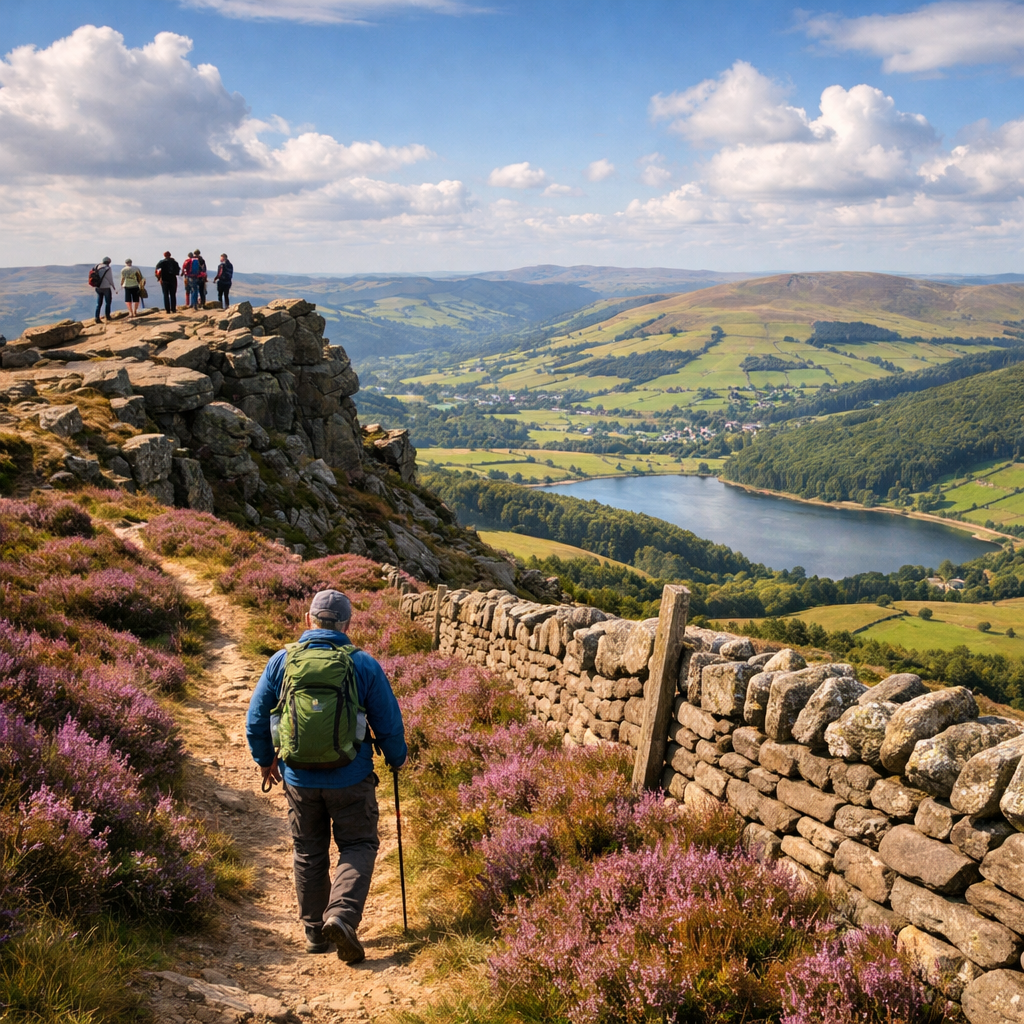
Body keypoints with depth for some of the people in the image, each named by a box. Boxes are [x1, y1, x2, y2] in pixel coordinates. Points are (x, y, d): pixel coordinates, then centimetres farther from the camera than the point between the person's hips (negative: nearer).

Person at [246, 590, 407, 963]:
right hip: (350, 778, -2)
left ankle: (315, 931, 24)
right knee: (358, 846, 11)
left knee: (309, 854, 17)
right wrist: (396, 758, 18)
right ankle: (342, 914, -10)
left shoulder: (282, 661, -3)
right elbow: (389, 722, -1)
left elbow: (256, 719, 4)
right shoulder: (364, 665, -7)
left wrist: (265, 760, 20)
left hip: (299, 778, 2)